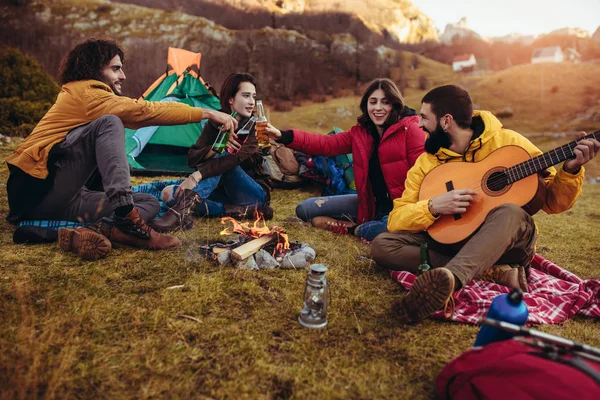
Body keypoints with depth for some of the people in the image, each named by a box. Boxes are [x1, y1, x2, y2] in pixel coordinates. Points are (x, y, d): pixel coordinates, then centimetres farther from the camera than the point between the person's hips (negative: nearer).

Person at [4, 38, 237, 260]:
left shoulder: (75, 97, 23)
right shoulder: (84, 93, -8)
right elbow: (145, 111, -17)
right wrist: (206, 113, -17)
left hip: (62, 202, 9)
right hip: (38, 188, -9)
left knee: (150, 202, 2)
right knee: (109, 123, -25)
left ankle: (95, 232, -25)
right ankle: (126, 220, -37)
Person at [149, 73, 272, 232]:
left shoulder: (255, 128, -8)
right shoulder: (215, 123, 3)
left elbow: (237, 158, -29)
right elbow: (192, 159, -5)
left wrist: (197, 175, -40)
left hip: (256, 194, -4)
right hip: (224, 191, 4)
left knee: (222, 156, -30)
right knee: (169, 193, -16)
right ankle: (237, 211, -31)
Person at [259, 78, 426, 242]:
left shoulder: (410, 128, -10)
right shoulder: (359, 132, 6)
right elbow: (326, 144, -2)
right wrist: (284, 136, -12)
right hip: (370, 203, 6)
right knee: (304, 209, 7)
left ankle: (355, 229, -9)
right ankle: (367, 224, -2)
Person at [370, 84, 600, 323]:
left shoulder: (508, 142, -4)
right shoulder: (426, 162, 1)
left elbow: (553, 202, 0)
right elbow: (395, 219, -6)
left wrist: (570, 170, -19)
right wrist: (433, 207, -23)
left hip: (508, 242, -2)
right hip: (454, 241, 3)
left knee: (509, 213, -34)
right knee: (382, 245, -19)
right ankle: (493, 271, -24)